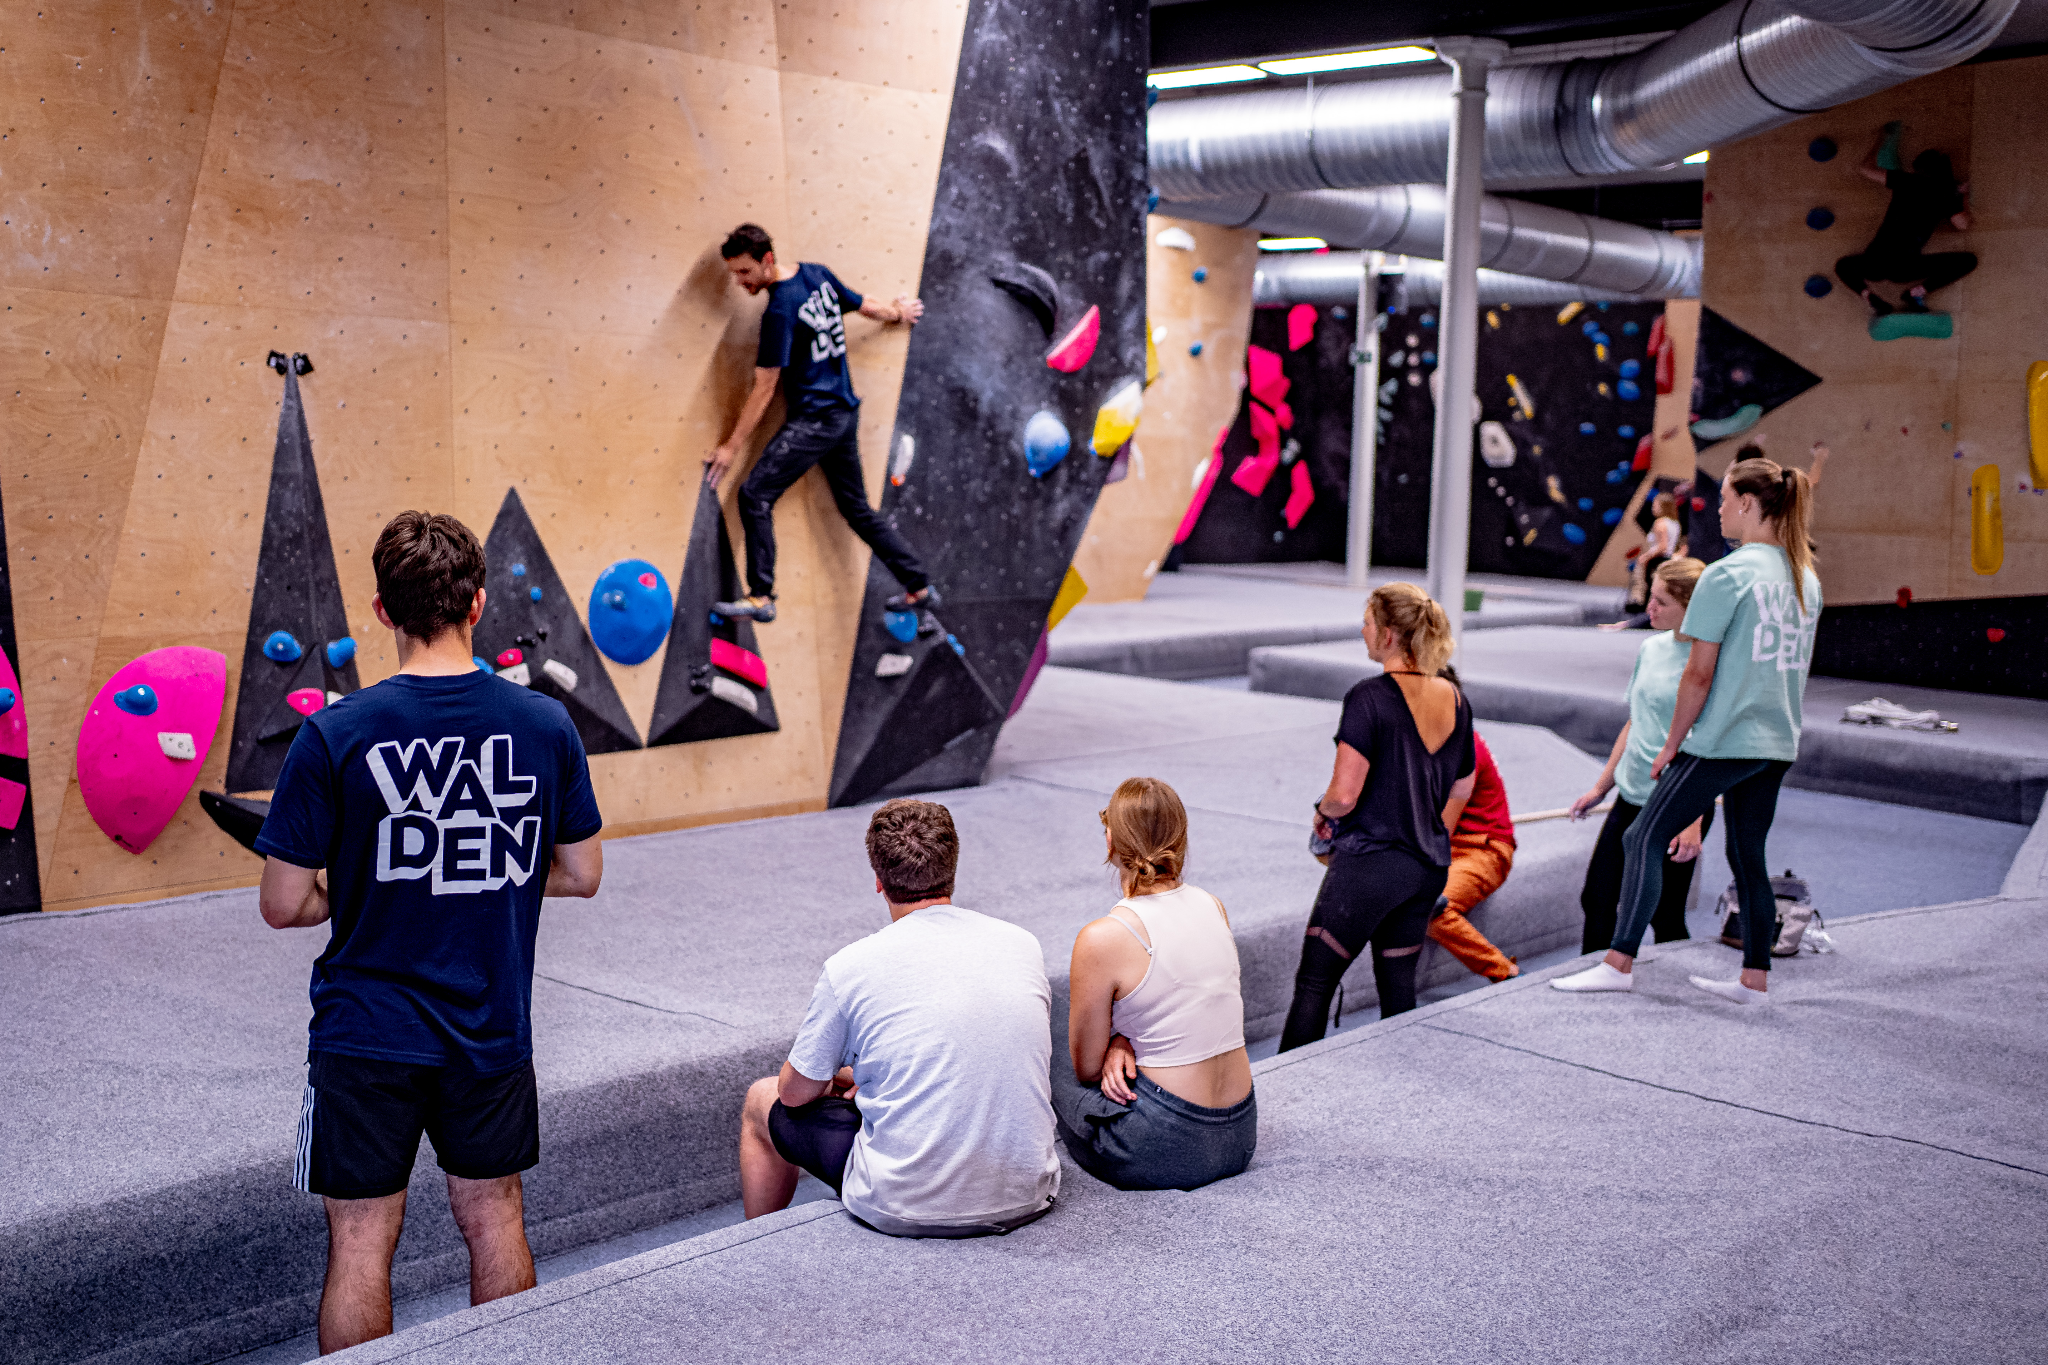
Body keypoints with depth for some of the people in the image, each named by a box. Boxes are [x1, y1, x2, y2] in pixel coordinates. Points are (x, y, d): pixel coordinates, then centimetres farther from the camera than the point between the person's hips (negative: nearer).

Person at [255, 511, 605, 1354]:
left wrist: (360, 893, 8)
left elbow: (285, 905, -11)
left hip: (365, 1035, -2)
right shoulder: (545, 724, -7)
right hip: (493, 1030, 3)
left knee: (362, 1243, 10)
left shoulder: (334, 735, -15)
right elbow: (580, 875, 2)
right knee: (494, 1222, 19)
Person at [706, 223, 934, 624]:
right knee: (857, 509, 17)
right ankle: (919, 587, 22)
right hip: (844, 413, 9)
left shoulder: (780, 312, -18)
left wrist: (732, 446, -10)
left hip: (815, 419, -9)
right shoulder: (817, 274, 5)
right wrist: (899, 312, 42)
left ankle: (760, 597, -13)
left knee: (755, 495, -12)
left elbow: (764, 389, -15)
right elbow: (865, 307, 20)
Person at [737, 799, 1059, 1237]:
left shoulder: (850, 967, -12)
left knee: (762, 1101, 21)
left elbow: (796, 1092, 3)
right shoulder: (1024, 945, 1)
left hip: (908, 1208, -4)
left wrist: (834, 1078, 26)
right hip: (1028, 1199, 5)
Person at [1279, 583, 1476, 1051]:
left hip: (1370, 861, -7)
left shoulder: (1369, 697, -17)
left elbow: (1344, 794, -19)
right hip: (1429, 866, 7)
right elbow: (1462, 789, 16)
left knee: (1314, 982, 2)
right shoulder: (1455, 700, 5)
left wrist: (1323, 812, 2)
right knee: (1399, 986, 15)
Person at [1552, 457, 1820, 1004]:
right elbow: (1795, 669, 16)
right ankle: (1754, 978, 16)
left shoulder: (1727, 574, -13)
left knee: (1645, 837, -2)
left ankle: (1619, 963, -5)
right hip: (1778, 744, 8)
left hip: (1722, 739, -8)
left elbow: (1699, 674, -13)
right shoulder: (1807, 579, 10)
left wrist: (1672, 744, -5)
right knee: (1748, 855, 15)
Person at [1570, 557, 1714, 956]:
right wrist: (1600, 787, 21)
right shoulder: (1651, 648, 9)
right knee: (1596, 899, 10)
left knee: (1664, 915, 1)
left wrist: (1694, 821, -20)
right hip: (1630, 798, 8)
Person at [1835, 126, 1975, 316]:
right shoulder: (1946, 195, 9)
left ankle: (1872, 299, 6)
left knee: (1844, 266, 35)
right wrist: (1964, 197, 32)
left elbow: (1866, 169, 19)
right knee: (1968, 260, 14)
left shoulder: (1907, 181, 11)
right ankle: (1916, 293, 0)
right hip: (1906, 267, -1)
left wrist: (1882, 139, 32)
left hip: (1874, 262, 1)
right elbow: (1963, 225, 17)